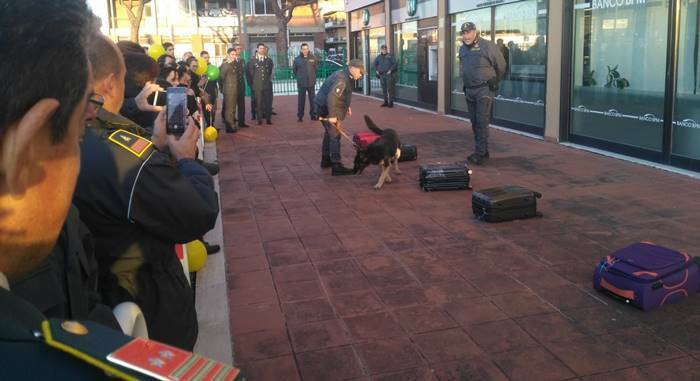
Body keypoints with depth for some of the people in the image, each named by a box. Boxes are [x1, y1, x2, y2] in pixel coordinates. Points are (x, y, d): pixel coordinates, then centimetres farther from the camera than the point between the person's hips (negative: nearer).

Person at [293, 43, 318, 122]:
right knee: (301, 100, 2)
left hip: (311, 83, 1)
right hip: (301, 83, -1)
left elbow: (315, 68, 12)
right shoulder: (297, 59, -2)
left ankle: (313, 115, 15)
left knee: (312, 99, 6)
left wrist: (312, 76, 12)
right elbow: (294, 70, 10)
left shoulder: (312, 58, 0)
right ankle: (300, 116, 10)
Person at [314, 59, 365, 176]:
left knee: (329, 133, 22)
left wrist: (346, 106, 17)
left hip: (324, 107, 11)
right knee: (335, 136, -10)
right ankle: (337, 167, -11)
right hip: (327, 109, -11)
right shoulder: (342, 80, -21)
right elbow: (331, 96, -32)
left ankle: (326, 160, 36)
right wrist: (332, 115, -32)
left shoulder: (344, 76, 12)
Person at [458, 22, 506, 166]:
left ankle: (480, 153, -10)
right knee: (474, 122, 10)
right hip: (469, 90, 7)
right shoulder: (462, 49, 11)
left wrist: (494, 83, 8)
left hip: (484, 90, -7)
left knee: (482, 122, -10)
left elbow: (501, 66, -2)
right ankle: (482, 151, 19)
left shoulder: (487, 46, -10)